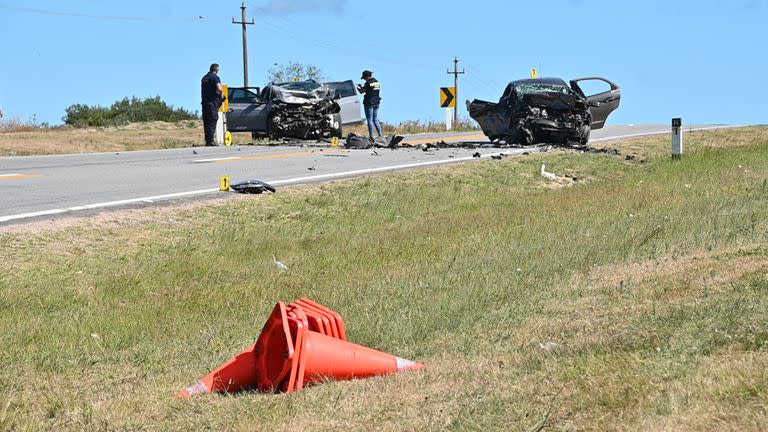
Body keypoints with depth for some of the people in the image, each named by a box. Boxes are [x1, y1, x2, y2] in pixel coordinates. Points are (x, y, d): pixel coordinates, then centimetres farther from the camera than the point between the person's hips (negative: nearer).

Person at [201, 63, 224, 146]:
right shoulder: (215, 77, -8)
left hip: (204, 102, 8)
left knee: (206, 121, 9)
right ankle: (210, 141, -12)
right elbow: (219, 89, -22)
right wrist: (222, 94, -3)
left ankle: (207, 141, 10)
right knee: (212, 121, -7)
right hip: (212, 102, -8)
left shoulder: (204, 78, 18)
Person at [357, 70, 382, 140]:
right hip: (376, 103, 8)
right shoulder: (377, 82, 10)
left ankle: (371, 136, -3)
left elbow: (362, 91, -12)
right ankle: (380, 135, 8)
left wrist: (358, 88, 8)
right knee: (375, 120, 13)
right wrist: (362, 87, 21)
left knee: (370, 120, -2)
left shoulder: (368, 83, -15)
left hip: (369, 103, -8)